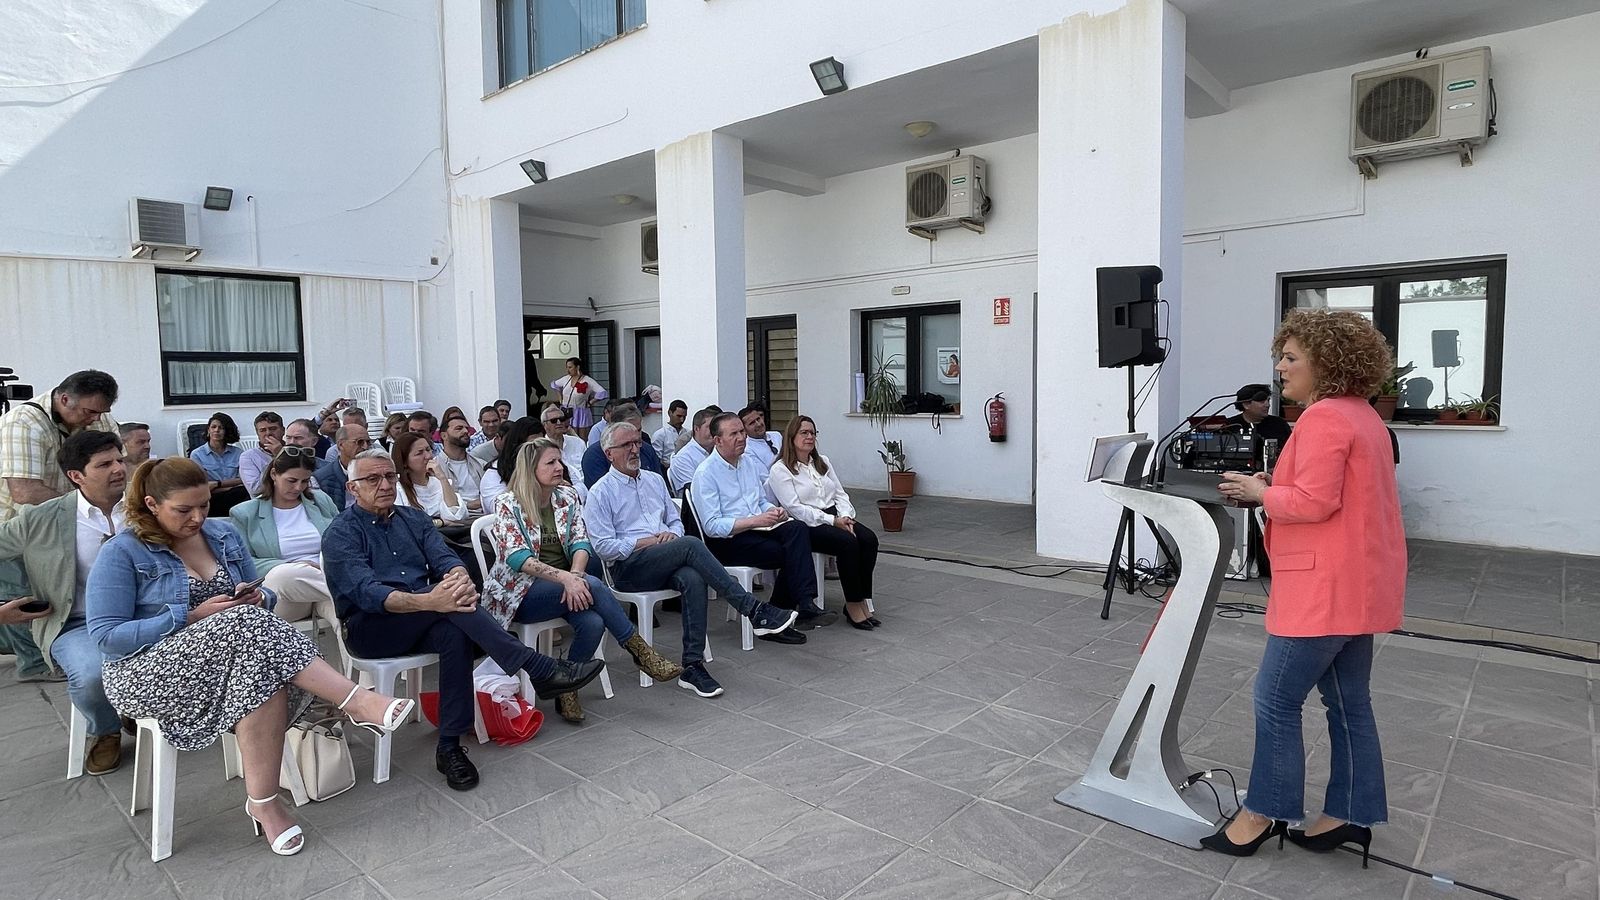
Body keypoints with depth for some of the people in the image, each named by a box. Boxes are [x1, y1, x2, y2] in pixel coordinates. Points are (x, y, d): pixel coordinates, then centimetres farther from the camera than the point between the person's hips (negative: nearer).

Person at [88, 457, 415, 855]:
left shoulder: (223, 535, 10)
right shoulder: (122, 553, -5)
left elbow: (259, 598, 17)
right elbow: (107, 636, -11)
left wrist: (257, 598, -9)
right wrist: (192, 617, -20)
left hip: (234, 648, 5)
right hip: (148, 673, -5)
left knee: (264, 669, -35)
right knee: (249, 624, -35)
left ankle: (263, 802, -30)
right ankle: (358, 702, -37)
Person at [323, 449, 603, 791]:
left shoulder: (413, 519, 14)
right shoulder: (341, 534, -3)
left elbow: (444, 558, -2)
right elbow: (365, 592, -20)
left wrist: (461, 578, -30)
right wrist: (428, 601, -39)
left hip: (421, 623, 5)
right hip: (369, 628, -4)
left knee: (455, 632, -32)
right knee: (446, 599, -32)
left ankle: (450, 747, -25)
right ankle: (539, 669, -34)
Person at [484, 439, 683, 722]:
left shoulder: (568, 497, 7)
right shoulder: (508, 504, -7)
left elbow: (580, 543, -1)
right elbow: (516, 557, -19)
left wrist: (575, 575, -23)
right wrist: (565, 577, -32)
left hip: (564, 582, 5)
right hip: (520, 591, -4)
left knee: (592, 622, -28)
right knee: (593, 586, -30)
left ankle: (567, 690, -8)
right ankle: (641, 652, -19)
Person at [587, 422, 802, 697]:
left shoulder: (655, 480, 21)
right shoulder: (601, 492, 3)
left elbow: (676, 520, 22)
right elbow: (604, 546, -6)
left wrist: (672, 534, -2)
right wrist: (646, 542, -12)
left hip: (666, 563, 5)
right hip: (628, 567, -5)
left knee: (693, 579, -32)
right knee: (690, 545, -31)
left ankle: (693, 665, -29)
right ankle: (755, 611, -31)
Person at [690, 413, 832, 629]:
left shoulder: (750, 462, 14)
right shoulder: (706, 473, -9)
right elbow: (712, 526, -15)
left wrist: (773, 511, -2)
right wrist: (754, 520, -23)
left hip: (757, 527, 6)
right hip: (727, 540, -6)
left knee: (796, 529, -24)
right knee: (788, 553, -25)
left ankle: (804, 605, -26)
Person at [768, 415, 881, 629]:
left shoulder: (823, 462, 19)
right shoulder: (780, 470, -3)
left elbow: (840, 494, 14)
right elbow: (795, 508, -13)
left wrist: (846, 517, -7)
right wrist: (832, 521, -18)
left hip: (835, 517, 6)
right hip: (806, 525, -6)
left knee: (869, 538, -21)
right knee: (848, 542, -30)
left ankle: (863, 599, -15)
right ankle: (852, 604, -18)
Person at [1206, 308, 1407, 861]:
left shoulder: (1324, 417, -17)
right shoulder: (1362, 414, 16)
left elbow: (1313, 502, -24)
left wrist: (1260, 492, -9)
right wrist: (1275, 487, 9)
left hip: (1327, 587, -11)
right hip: (1358, 584, 11)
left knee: (1276, 699, 0)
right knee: (1348, 702, 15)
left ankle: (1264, 812, 11)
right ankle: (1350, 815, 25)